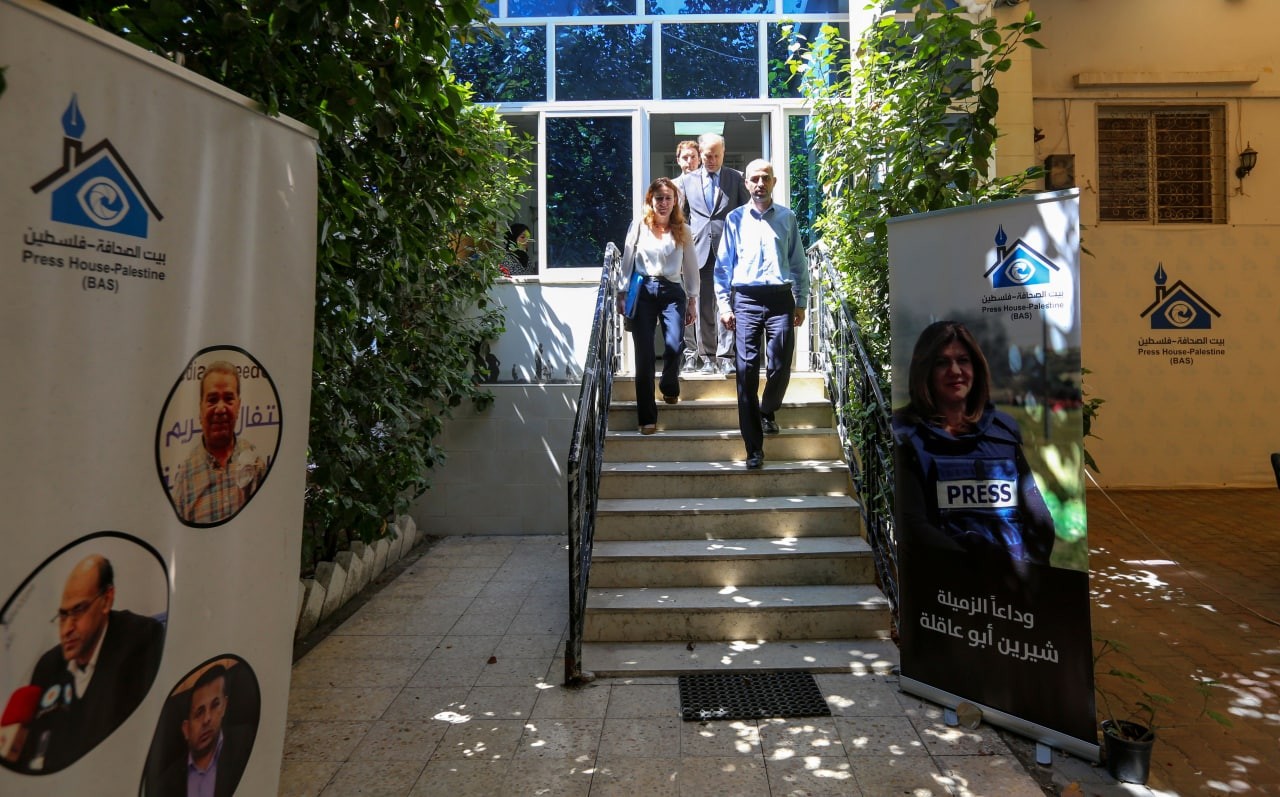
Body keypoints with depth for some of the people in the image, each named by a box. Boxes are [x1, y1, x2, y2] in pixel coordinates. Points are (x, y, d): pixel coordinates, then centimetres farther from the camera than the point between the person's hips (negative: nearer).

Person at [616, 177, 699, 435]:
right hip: (643, 291, -1)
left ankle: (669, 387, 17)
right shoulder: (639, 225, 8)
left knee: (674, 345, -19)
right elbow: (627, 261, 9)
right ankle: (647, 417, 1)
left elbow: (691, 268, 13)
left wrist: (692, 301, 10)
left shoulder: (682, 230, 12)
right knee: (645, 354, -5)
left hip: (672, 291, 1)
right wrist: (622, 293, 4)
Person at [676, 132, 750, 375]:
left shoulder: (735, 178, 10)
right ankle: (706, 357, 10)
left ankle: (724, 357, -2)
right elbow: (681, 216, 15)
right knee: (703, 306, 3)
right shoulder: (687, 180, 12)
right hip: (699, 250, 1)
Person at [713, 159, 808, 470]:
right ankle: (754, 449, 1)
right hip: (746, 299, -1)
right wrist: (723, 302, 1)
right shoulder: (735, 219, 10)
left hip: (780, 298, 1)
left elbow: (799, 263, 13)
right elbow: (723, 264, 9)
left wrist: (801, 301, 9)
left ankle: (768, 410, 34)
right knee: (747, 372, -5)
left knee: (780, 367, -2)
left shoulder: (787, 218, 13)